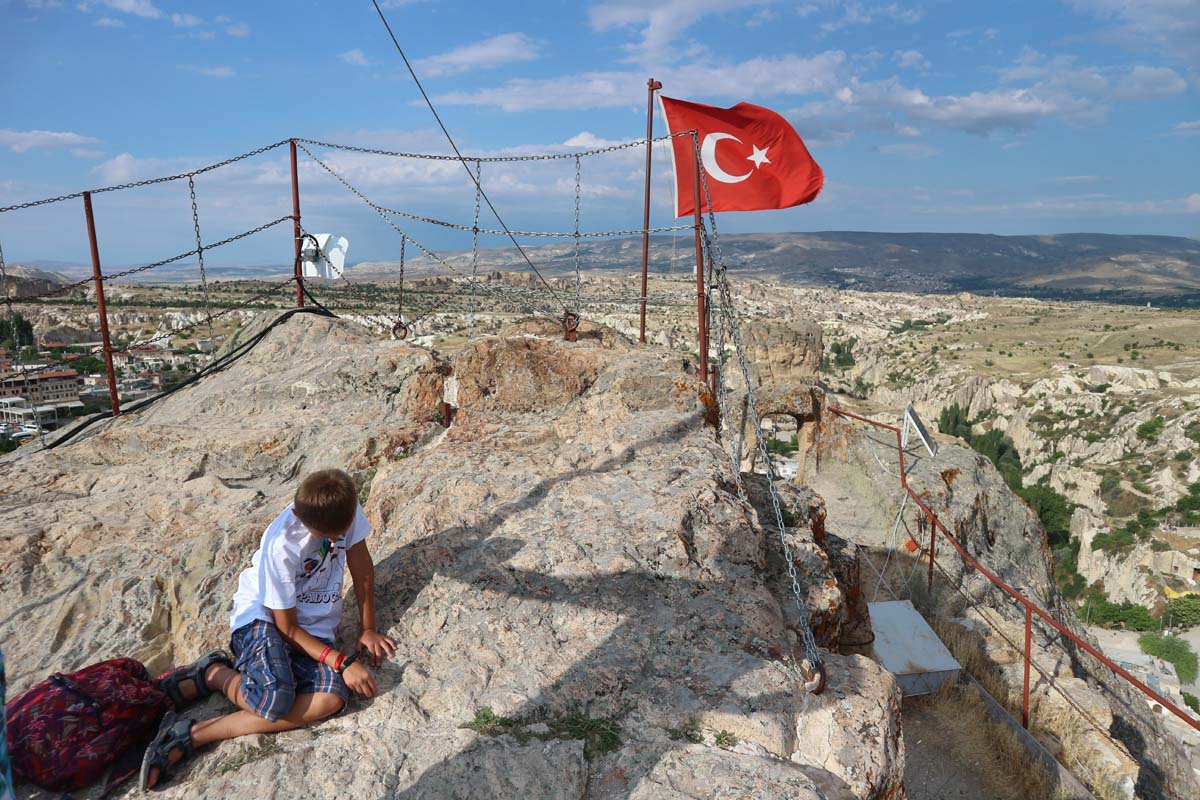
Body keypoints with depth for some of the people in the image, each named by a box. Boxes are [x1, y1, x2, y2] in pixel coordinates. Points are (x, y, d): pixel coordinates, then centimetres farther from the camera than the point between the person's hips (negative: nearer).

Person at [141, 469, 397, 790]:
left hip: (314, 627, 5)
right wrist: (343, 662, -21)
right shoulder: (281, 545, -26)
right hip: (263, 617, -5)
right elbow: (287, 628, -17)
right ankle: (216, 674, 0)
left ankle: (194, 735, -14)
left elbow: (362, 570, 2)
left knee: (332, 698, -24)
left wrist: (367, 629, 5)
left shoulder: (345, 507, -15)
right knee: (276, 700, -35)